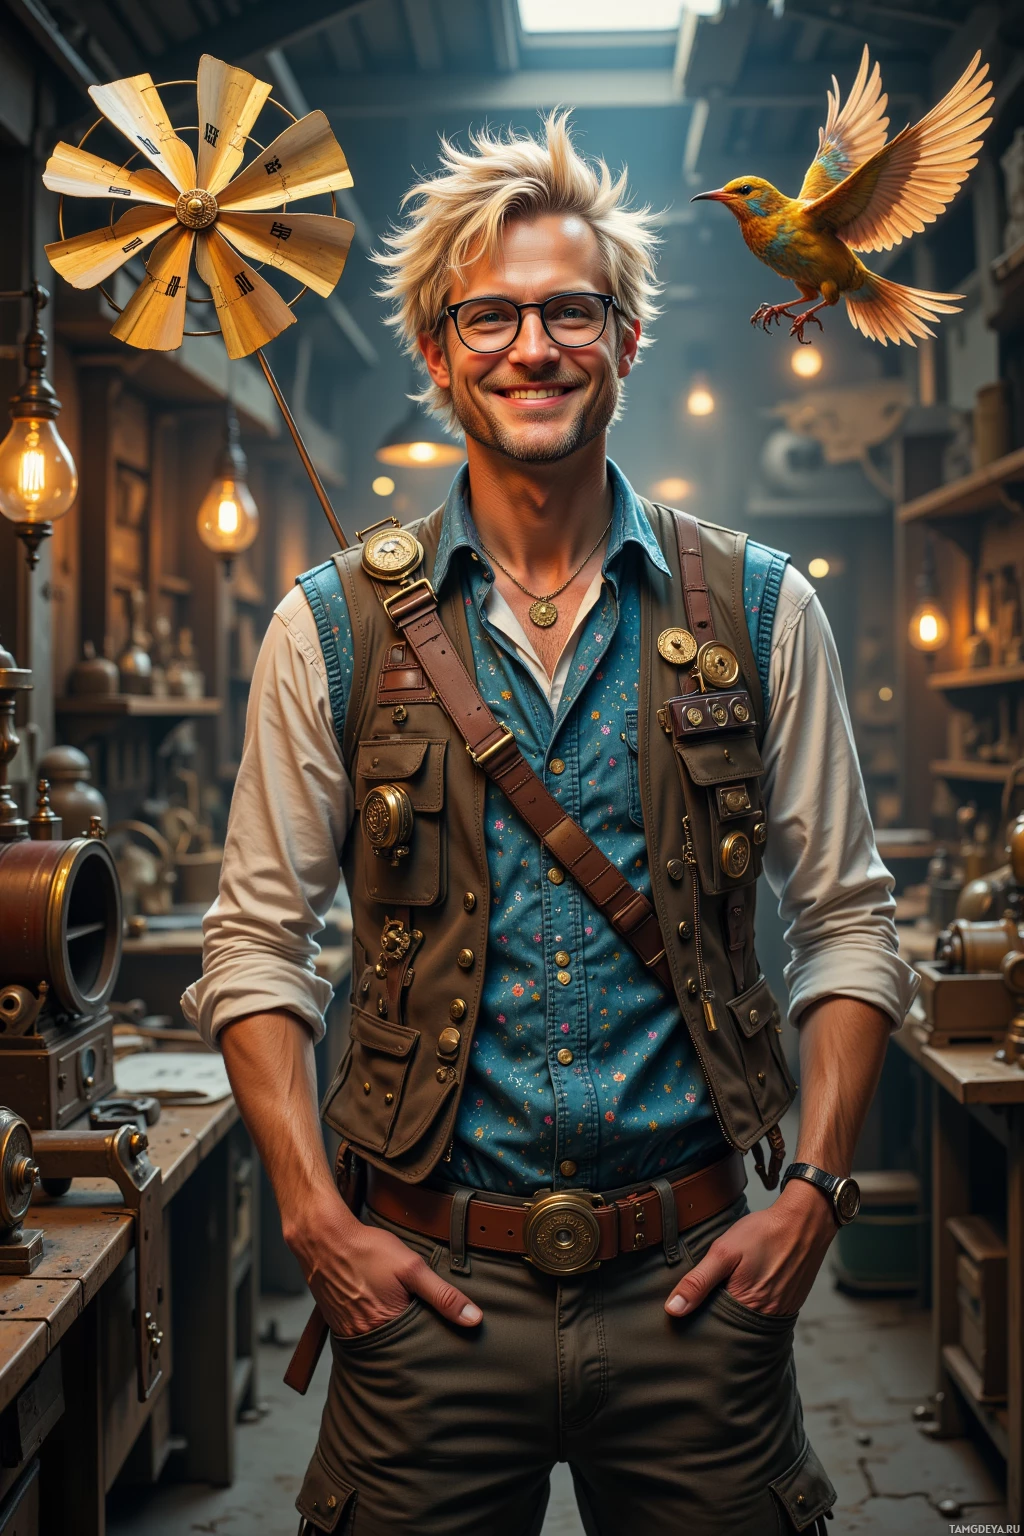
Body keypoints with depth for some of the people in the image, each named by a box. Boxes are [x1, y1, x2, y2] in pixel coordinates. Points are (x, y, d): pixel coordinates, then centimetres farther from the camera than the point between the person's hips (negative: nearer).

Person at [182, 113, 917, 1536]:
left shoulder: (759, 612, 2)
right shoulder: (332, 627, 0)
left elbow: (848, 924, 6)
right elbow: (255, 947, 3)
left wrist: (815, 1191, -3)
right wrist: (318, 1221, -5)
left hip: (693, 1281, 1)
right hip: (425, 1284, 0)